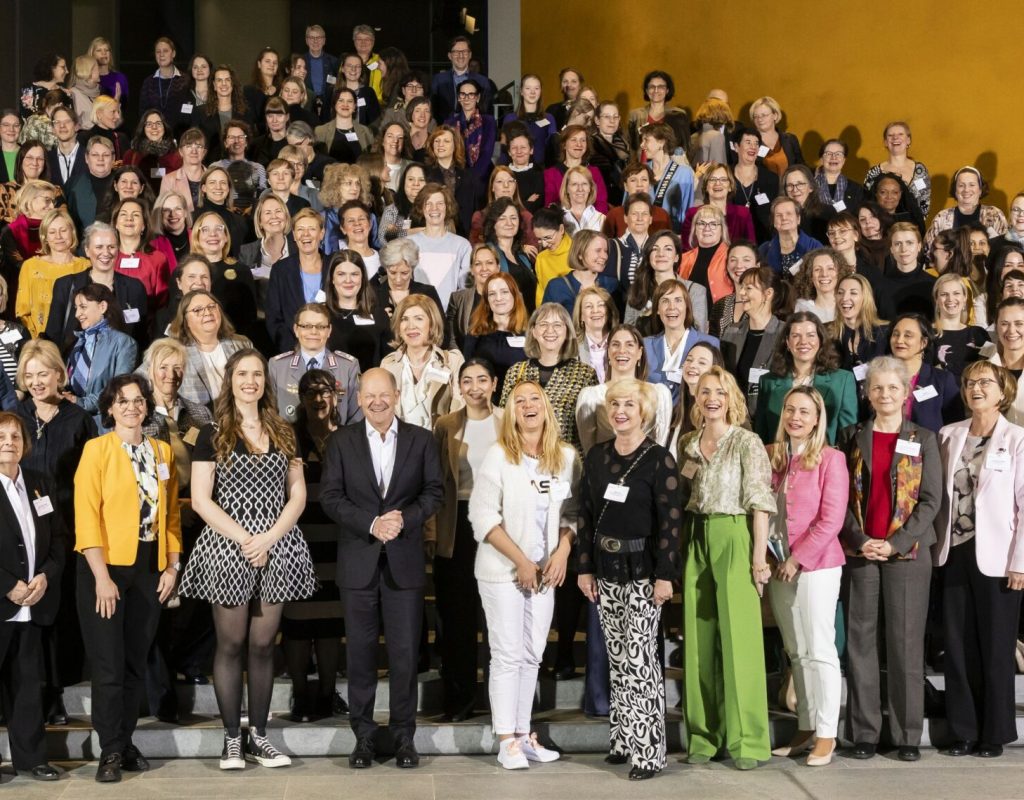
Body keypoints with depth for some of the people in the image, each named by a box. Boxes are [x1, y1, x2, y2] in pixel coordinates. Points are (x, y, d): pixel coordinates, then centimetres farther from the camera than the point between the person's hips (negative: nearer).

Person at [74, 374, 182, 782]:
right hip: (107, 566, -4)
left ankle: (126, 744, 20)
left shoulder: (162, 451, 10)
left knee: (136, 663, 10)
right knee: (109, 665, -2)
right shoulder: (97, 449, -4)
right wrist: (101, 577, -16)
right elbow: (86, 515, -10)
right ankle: (111, 752, 8)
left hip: (149, 568, 4)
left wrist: (172, 566, 3)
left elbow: (172, 511, 13)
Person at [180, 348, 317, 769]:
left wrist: (268, 538, -8)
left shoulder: (283, 434, 11)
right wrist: (244, 538, -12)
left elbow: (297, 496, 7)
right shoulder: (212, 435, 2)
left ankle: (258, 735, 12)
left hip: (275, 550, 3)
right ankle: (232, 738, 9)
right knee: (231, 645, 2)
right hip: (227, 549, -2)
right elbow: (201, 500, -4)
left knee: (263, 644, 5)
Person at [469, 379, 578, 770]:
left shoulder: (566, 457, 4)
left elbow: (572, 511, 10)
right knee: (508, 656, -3)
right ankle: (506, 742, 2)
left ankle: (523, 735, 17)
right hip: (502, 570, -4)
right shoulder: (498, 456, -7)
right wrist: (520, 560, -15)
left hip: (545, 571, 4)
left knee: (532, 656, 9)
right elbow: (483, 515, -12)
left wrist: (562, 551, -7)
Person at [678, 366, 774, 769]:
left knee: (739, 640, -5)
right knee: (699, 640, 7)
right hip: (696, 541, 5)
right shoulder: (687, 443, 11)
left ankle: (746, 739, 2)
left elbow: (760, 503, -8)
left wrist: (759, 556, -14)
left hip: (734, 539, -5)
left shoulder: (746, 442, -5)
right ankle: (704, 735, 14)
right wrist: (681, 548, 9)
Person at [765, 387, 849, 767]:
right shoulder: (770, 456, 9)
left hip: (817, 565, -5)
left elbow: (831, 519, -11)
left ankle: (826, 735, 3)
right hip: (778, 565, 5)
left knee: (819, 650, -3)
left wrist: (798, 558, -12)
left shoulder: (830, 458, -6)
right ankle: (805, 729, 16)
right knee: (796, 653, 10)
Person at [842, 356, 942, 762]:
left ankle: (908, 735, 6)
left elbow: (930, 500, -1)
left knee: (906, 643, 0)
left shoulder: (923, 439, 6)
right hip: (860, 552, 1)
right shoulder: (855, 440, 10)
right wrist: (861, 541, -10)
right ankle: (863, 732, 7)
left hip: (907, 553, -1)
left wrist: (895, 544, -11)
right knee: (860, 641, 1)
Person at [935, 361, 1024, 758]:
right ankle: (963, 730, 16)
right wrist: (937, 545, 4)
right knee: (958, 646, 6)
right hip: (955, 553, 4)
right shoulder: (949, 435, 9)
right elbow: (939, 495, 10)